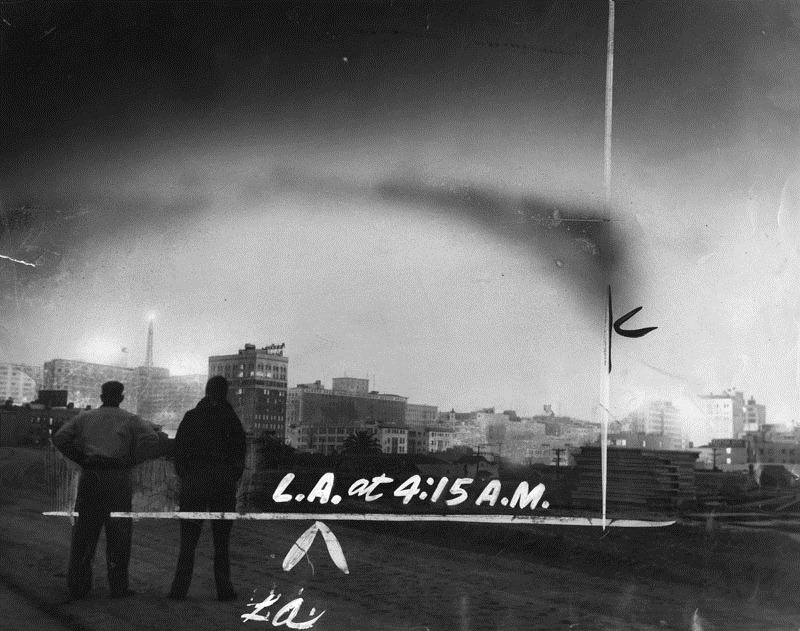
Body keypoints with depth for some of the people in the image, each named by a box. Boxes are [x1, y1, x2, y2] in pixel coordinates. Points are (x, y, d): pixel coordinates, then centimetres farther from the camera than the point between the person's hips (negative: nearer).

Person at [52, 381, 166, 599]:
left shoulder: (84, 418, 13)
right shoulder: (130, 420, 5)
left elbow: (59, 438, 2)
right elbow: (152, 440, -10)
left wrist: (82, 460, 5)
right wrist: (129, 462, -2)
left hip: (89, 477, 3)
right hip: (117, 479, -3)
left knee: (84, 531, 9)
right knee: (118, 533, 4)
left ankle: (77, 585, 11)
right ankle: (118, 586, 6)